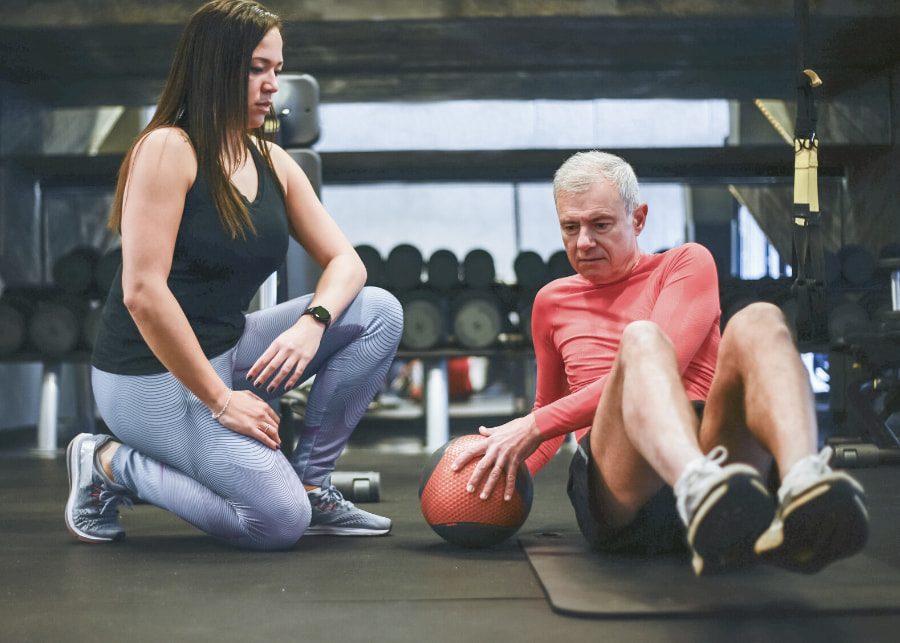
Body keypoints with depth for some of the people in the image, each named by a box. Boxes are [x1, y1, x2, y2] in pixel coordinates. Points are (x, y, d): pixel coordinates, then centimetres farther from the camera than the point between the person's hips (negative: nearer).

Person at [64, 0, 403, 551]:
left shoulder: (273, 162, 7)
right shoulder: (168, 149, -16)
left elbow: (345, 261, 4)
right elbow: (143, 293, -23)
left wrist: (312, 323, -18)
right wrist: (220, 400, -21)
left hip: (228, 352, 8)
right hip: (152, 375, -7)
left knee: (379, 312, -6)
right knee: (280, 521, -19)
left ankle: (311, 482, 2)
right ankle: (111, 464, 1)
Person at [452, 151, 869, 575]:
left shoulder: (686, 264, 16)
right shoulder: (551, 302, 27)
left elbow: (663, 367, -1)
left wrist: (535, 426, -4)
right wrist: (507, 474, 17)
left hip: (712, 452, 0)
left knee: (758, 321, -26)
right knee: (640, 337, -29)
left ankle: (804, 489, -57)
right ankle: (702, 491, -63)